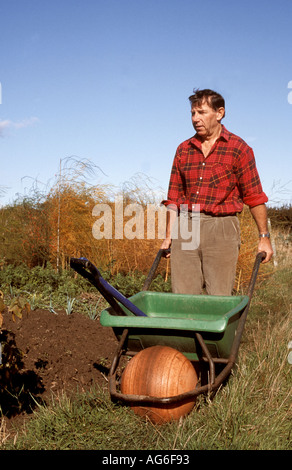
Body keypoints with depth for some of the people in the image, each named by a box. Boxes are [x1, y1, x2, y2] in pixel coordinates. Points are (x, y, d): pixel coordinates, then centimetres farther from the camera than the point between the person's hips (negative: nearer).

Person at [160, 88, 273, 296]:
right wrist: (169, 236, 11)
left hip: (221, 229, -3)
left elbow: (254, 196, 2)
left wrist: (264, 237, -1)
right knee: (183, 296, 2)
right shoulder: (183, 150, 13)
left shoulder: (238, 148, 2)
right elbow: (174, 197, 15)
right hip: (185, 229, 4)